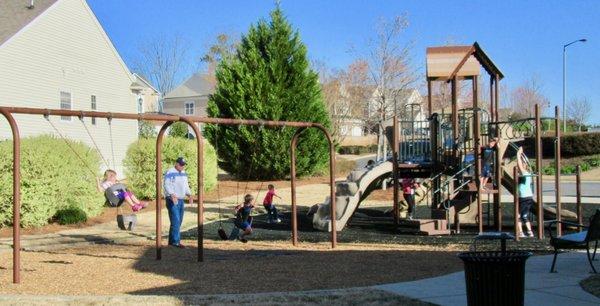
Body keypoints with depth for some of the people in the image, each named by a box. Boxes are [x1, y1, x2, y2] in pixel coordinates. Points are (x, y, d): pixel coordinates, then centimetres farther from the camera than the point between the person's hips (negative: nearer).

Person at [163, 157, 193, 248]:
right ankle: (176, 241, -15)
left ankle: (171, 241, 16)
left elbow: (186, 185, 22)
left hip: (181, 200, 8)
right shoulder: (170, 173, -10)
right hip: (172, 200, -8)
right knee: (175, 221, -14)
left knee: (178, 221, 9)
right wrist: (172, 195, -33)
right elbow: (166, 185, -19)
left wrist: (189, 194, 5)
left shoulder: (184, 173, 16)